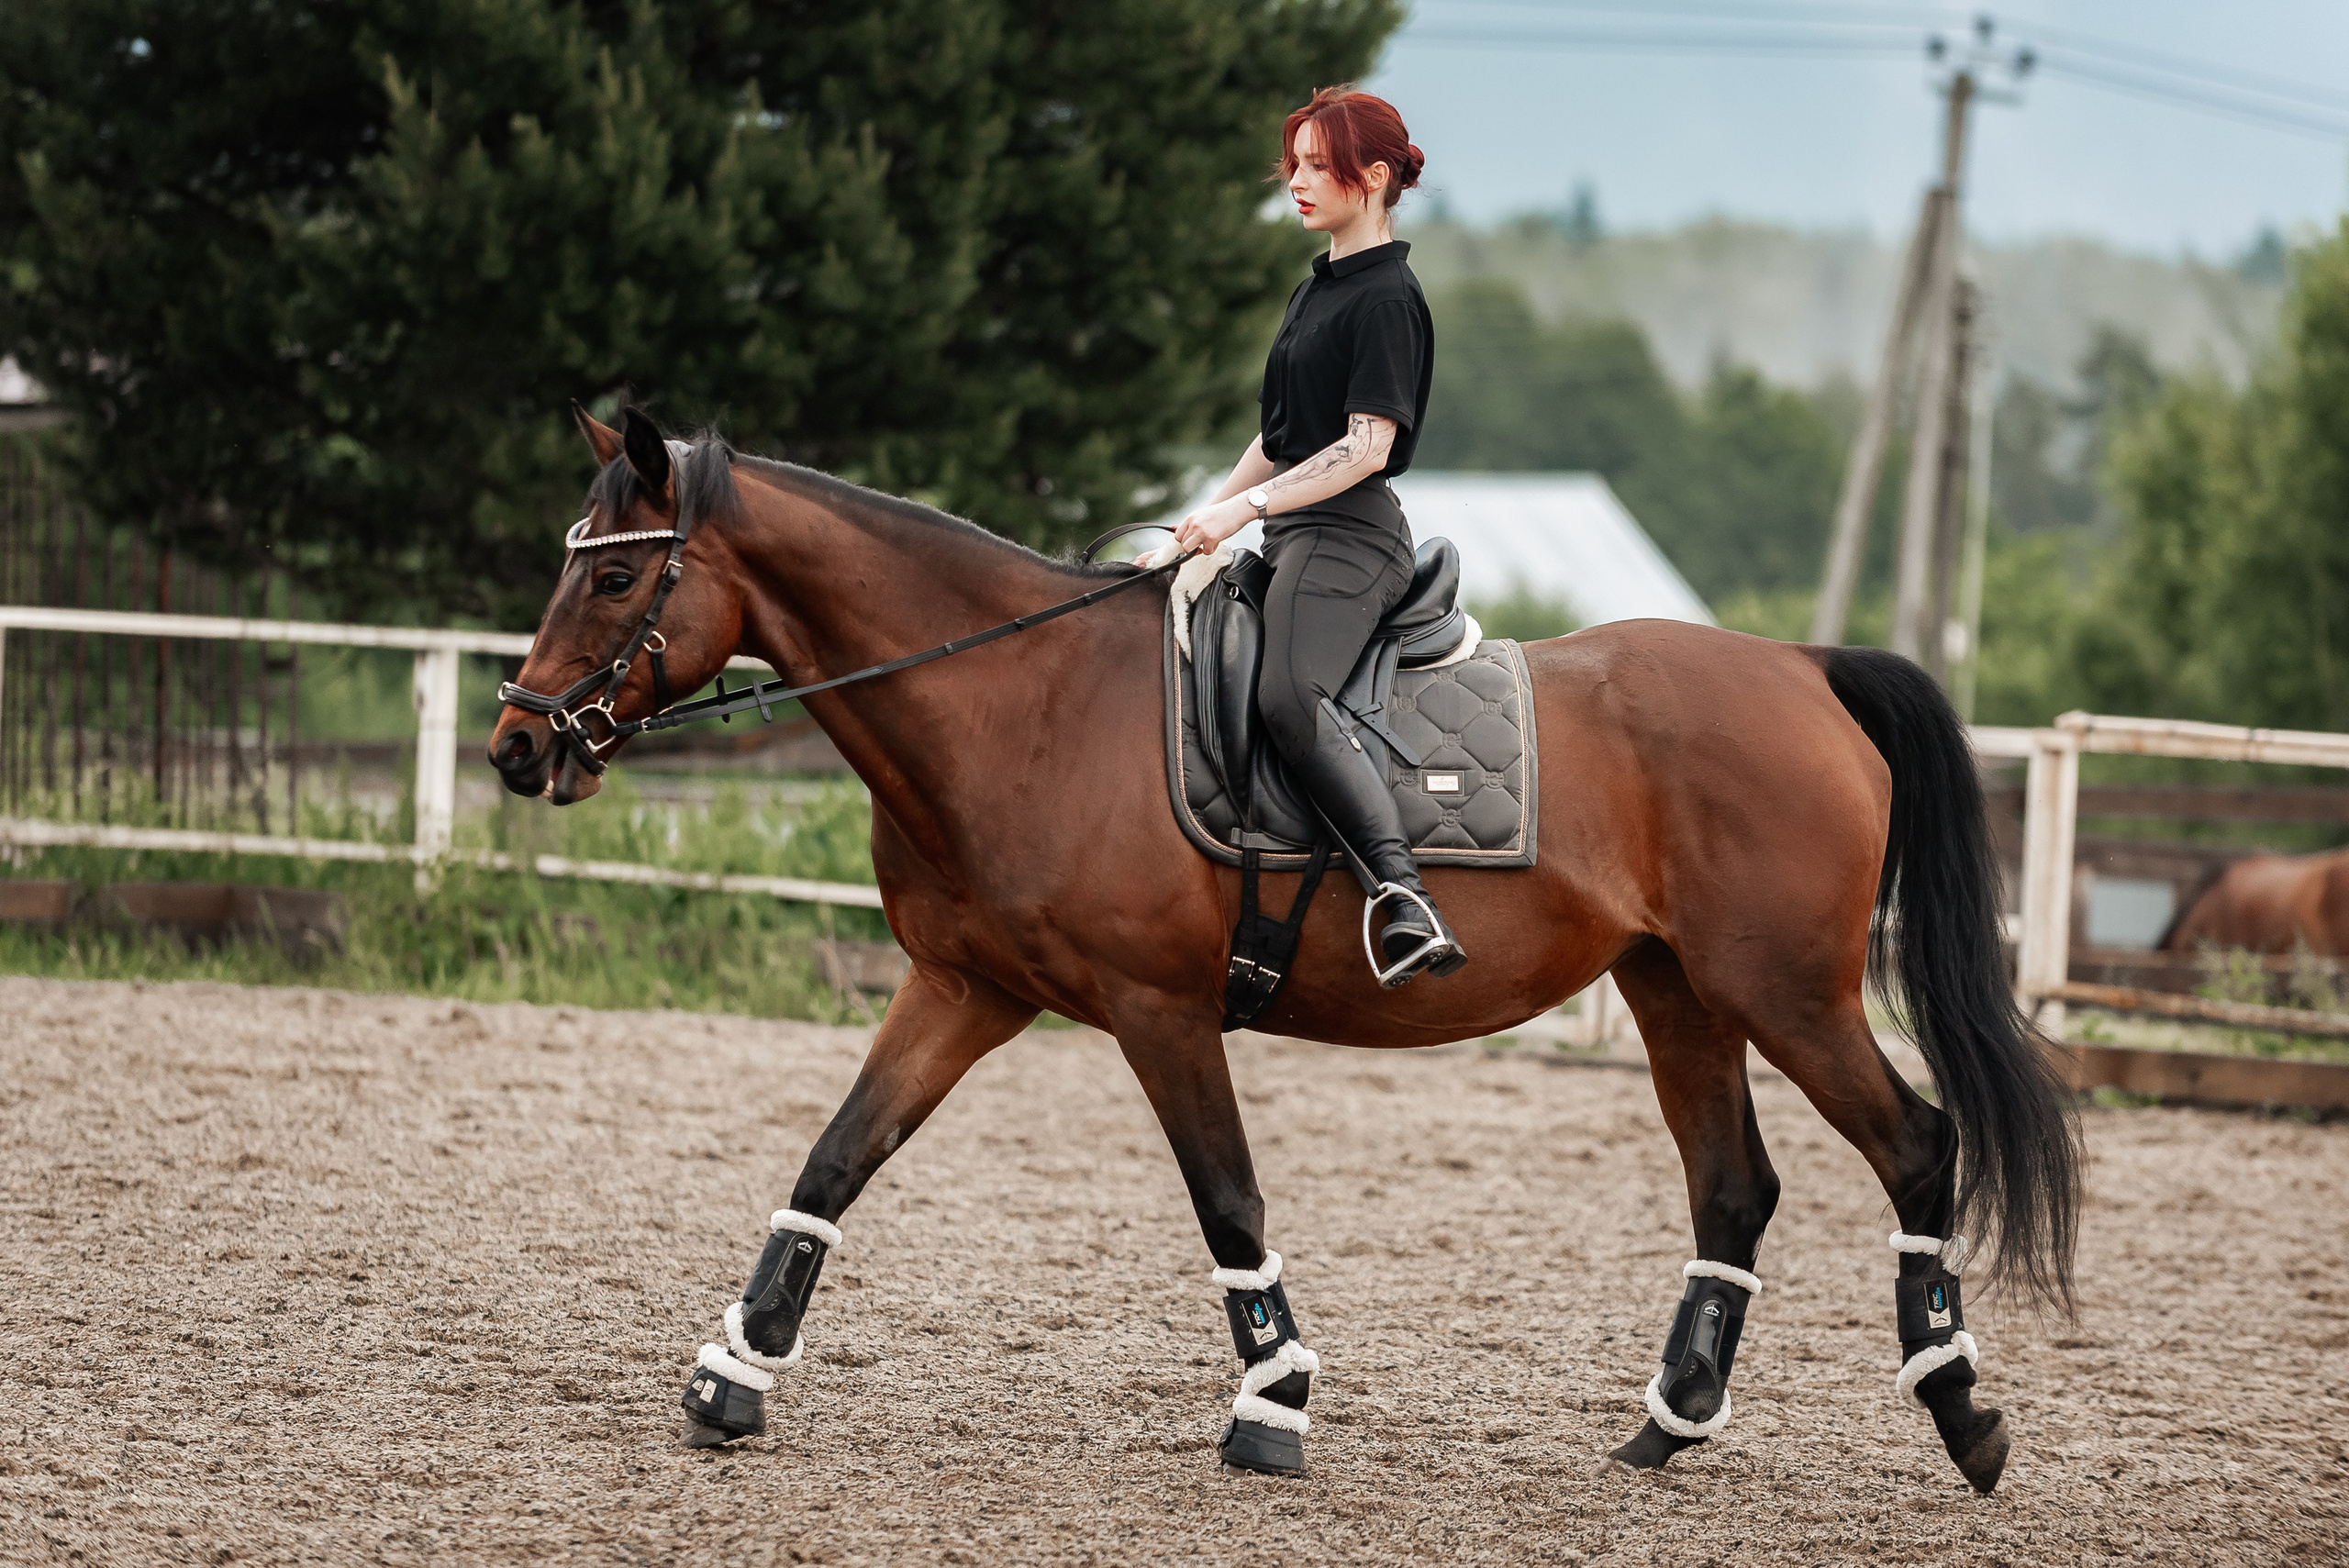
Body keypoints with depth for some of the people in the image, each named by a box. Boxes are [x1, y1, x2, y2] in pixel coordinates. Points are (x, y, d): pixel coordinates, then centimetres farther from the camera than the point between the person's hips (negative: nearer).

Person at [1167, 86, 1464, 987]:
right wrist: (1200, 524, 17)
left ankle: (1404, 897, -44)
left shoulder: (1385, 299, -9)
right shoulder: (1316, 291, 20)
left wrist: (1245, 507, -22)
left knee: (1288, 697, -34)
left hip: (1346, 534, -11)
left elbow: (1366, 447, -17)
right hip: (1293, 539, 11)